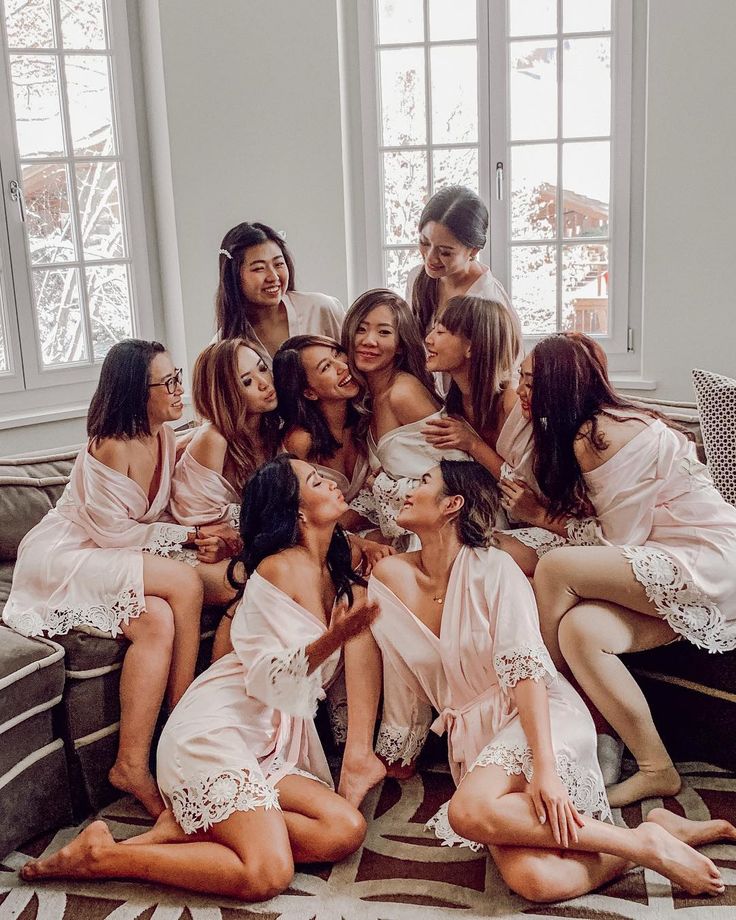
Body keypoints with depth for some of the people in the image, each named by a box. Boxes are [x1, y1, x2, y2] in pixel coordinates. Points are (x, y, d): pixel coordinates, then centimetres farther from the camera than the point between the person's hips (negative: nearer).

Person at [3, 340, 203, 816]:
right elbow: (113, 531, -16)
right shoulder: (112, 446, -20)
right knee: (186, 582, -26)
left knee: (158, 622, -25)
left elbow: (158, 516, 11)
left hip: (113, 563, 7)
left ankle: (133, 764, -19)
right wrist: (186, 535, -13)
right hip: (63, 560, -7)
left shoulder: (164, 436, 5)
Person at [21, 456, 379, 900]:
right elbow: (269, 679, -17)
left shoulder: (333, 573, 13)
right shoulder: (280, 568, -11)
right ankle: (100, 853, -8)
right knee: (267, 875, -22)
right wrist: (331, 640, -34)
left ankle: (187, 827, -4)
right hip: (218, 729, -8)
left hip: (269, 744, 8)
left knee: (347, 831, -12)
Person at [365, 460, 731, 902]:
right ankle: (662, 829, -5)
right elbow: (401, 689, 14)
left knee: (469, 812, -35)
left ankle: (647, 842, -19)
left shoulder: (492, 567, -6)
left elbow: (526, 666, -17)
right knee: (534, 881, -26)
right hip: (474, 740, 4)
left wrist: (544, 765, -27)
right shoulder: (392, 579, 8)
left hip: (541, 717, -3)